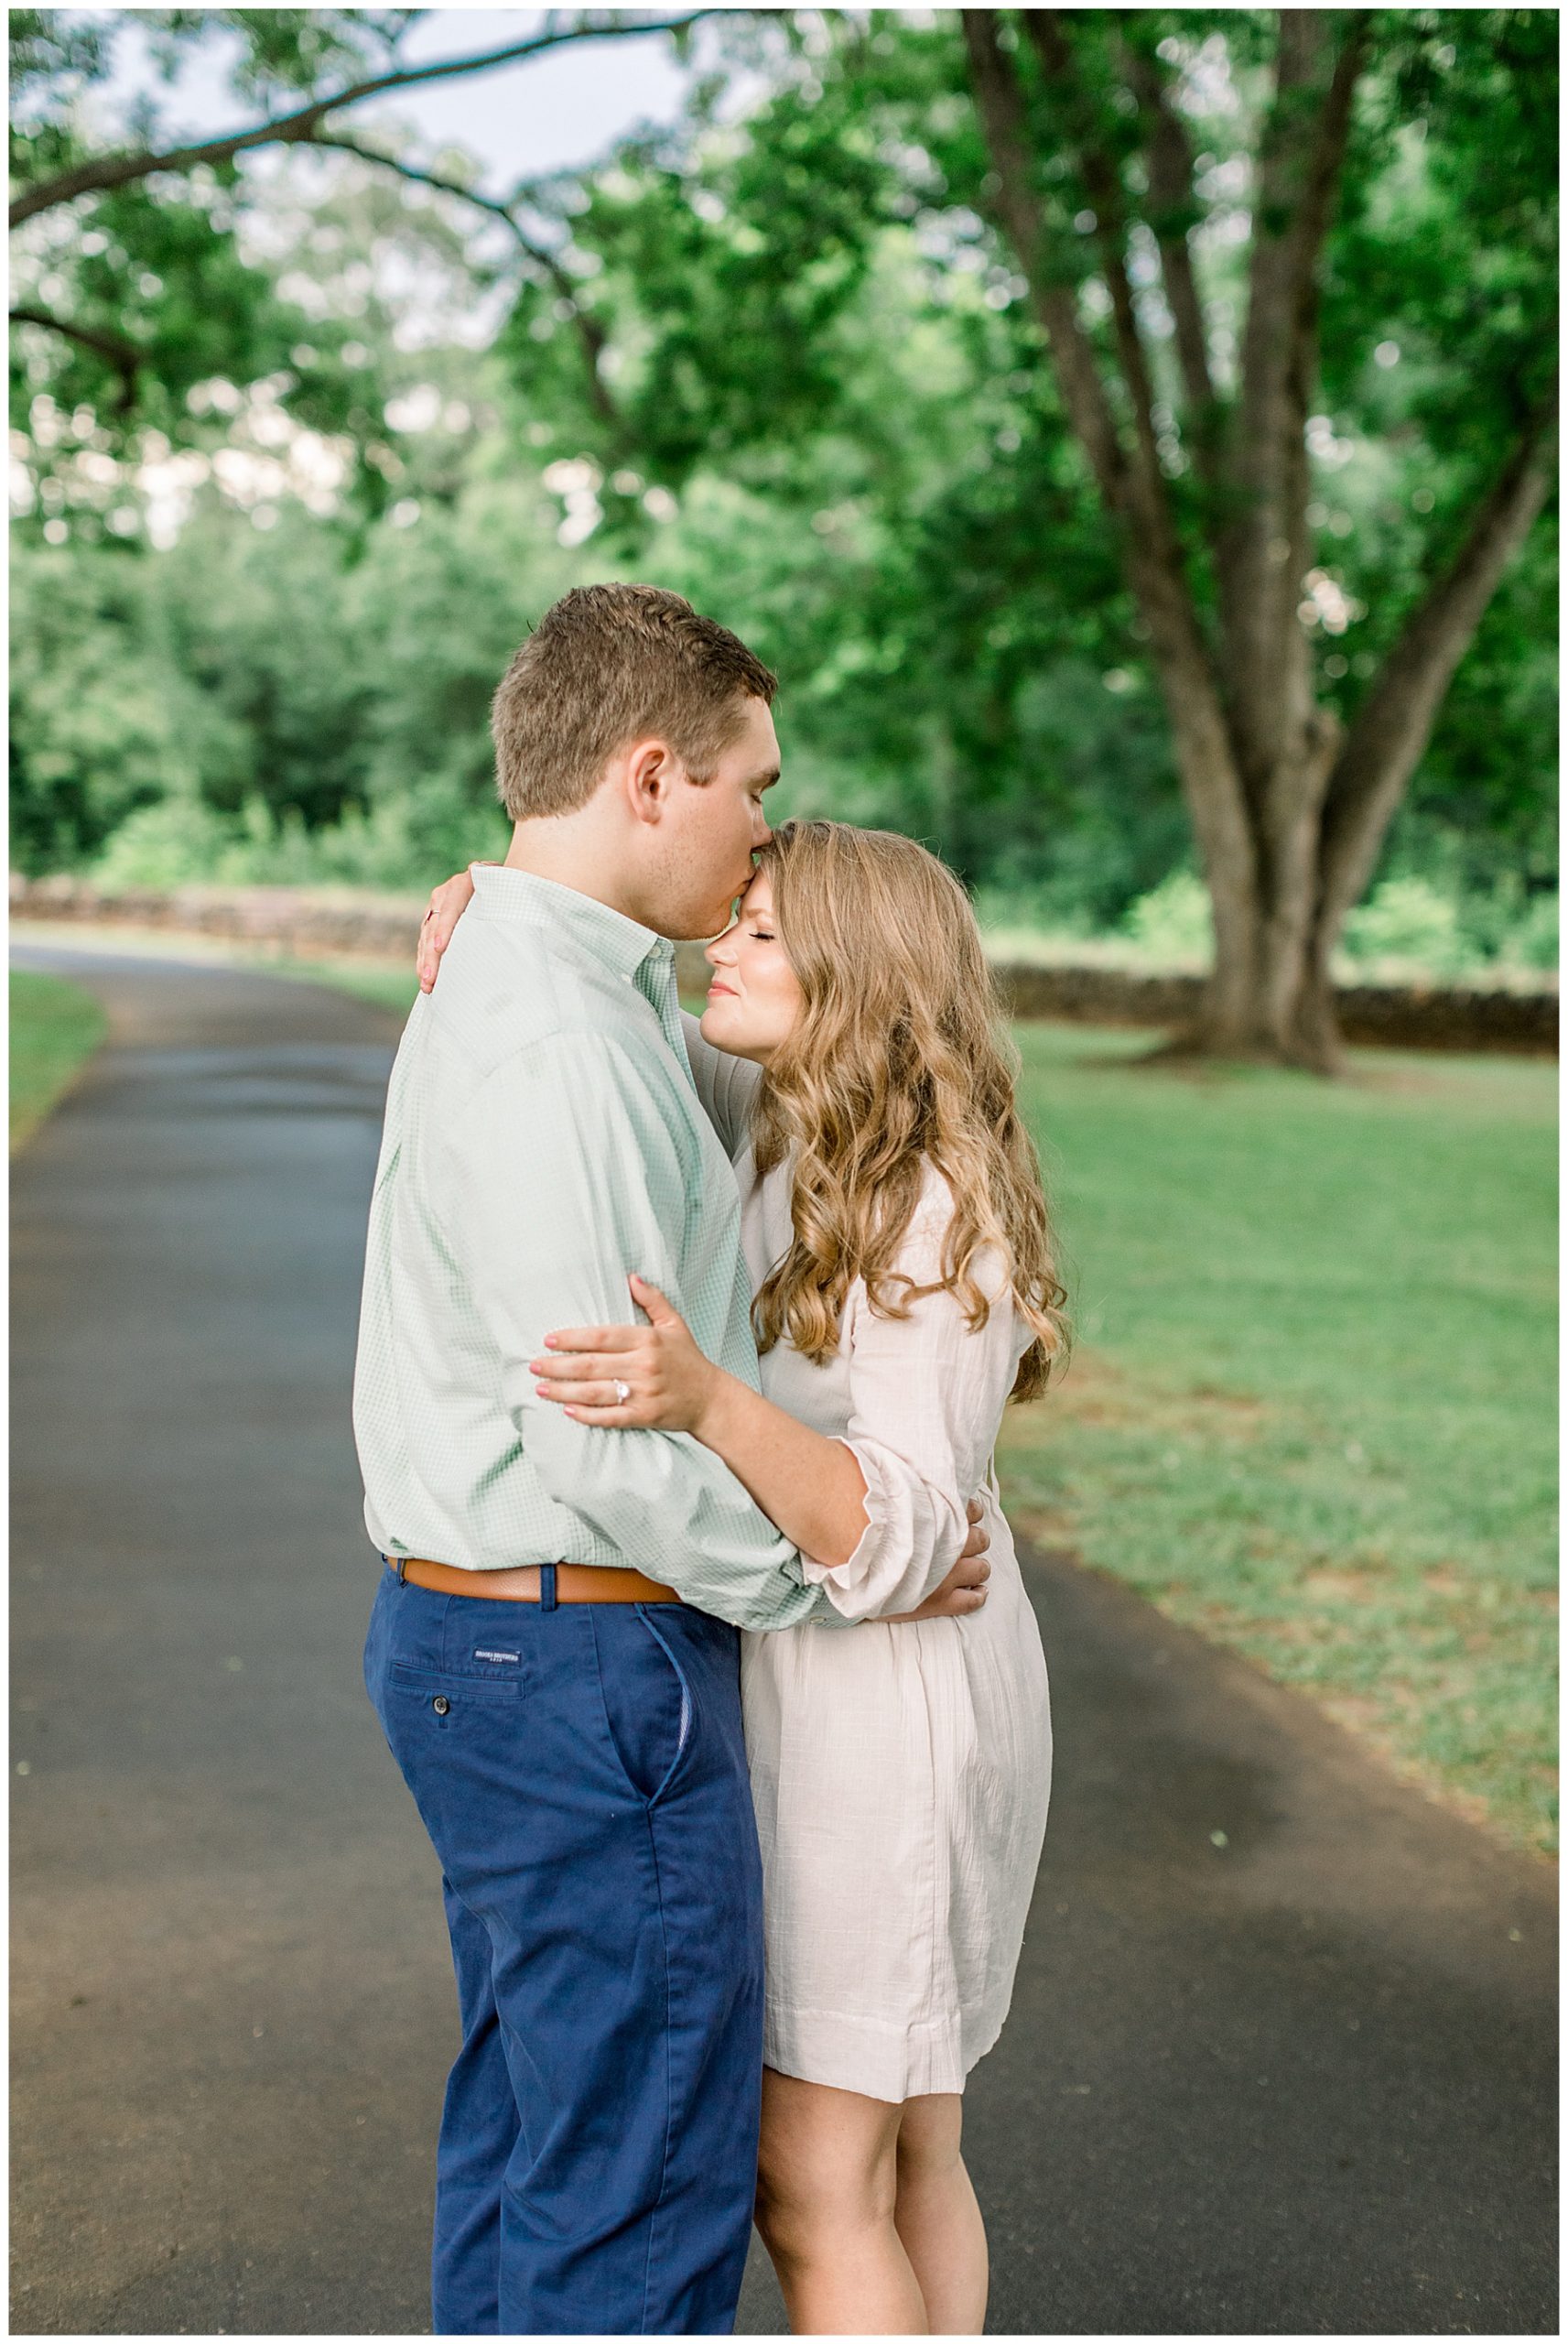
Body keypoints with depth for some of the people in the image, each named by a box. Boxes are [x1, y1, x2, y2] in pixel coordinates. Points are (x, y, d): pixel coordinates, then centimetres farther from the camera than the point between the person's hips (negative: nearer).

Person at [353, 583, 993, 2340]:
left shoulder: (543, 987, 11)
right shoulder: (552, 1044, -22)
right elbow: (611, 1441, -25)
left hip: (474, 1630, 10)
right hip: (584, 1671, -10)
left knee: (531, 2118, 22)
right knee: (646, 2175, 3)